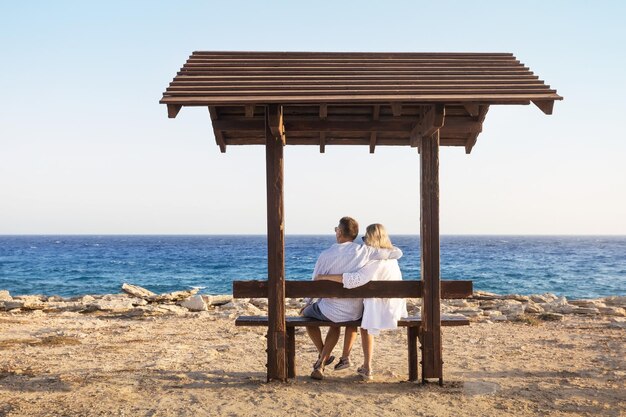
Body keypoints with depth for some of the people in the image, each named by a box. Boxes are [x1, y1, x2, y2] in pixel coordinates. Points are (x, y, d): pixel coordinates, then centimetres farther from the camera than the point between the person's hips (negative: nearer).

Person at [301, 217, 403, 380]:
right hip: (355, 314, 2)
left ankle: (323, 355, 40)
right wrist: (382, 248, 15)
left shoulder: (326, 255, -12)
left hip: (329, 311, -2)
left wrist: (308, 304, 17)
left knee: (306, 313, 30)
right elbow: (397, 253, -6)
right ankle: (321, 363, 25)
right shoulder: (363, 251, -10)